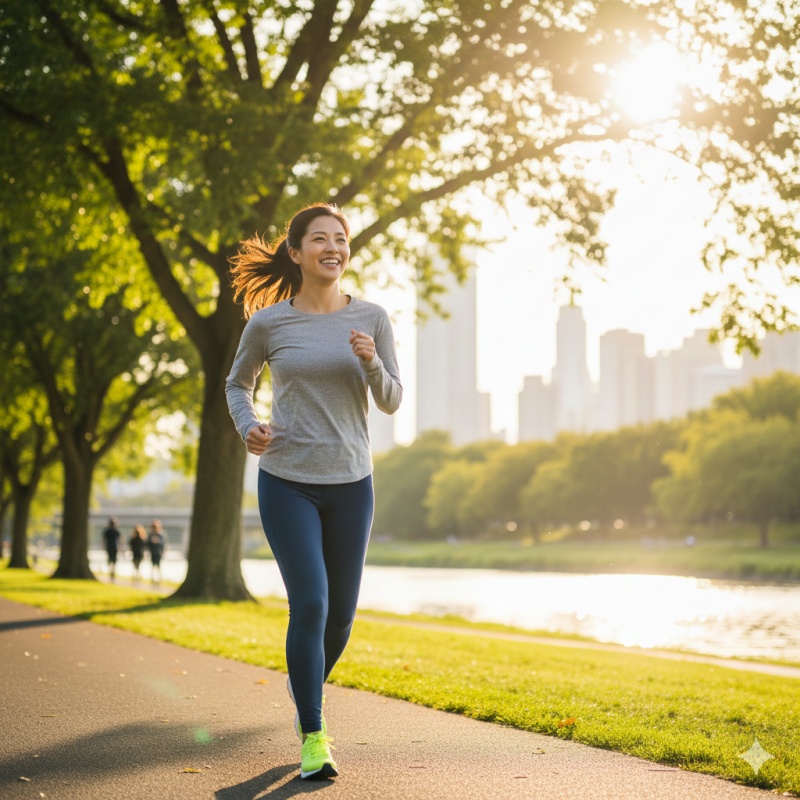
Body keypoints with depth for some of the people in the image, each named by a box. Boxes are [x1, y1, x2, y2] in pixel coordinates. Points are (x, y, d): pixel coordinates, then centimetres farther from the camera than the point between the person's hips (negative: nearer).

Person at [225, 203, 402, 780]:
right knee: (310, 604, -13)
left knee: (341, 613, 9)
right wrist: (248, 427, -5)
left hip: (351, 483, 2)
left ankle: (306, 687, 40)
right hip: (287, 481, -2)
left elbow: (392, 402, 2)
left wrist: (372, 365, -18)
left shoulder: (371, 318, 0)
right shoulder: (268, 323, -2)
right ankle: (313, 737, 0)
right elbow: (238, 383, 15)